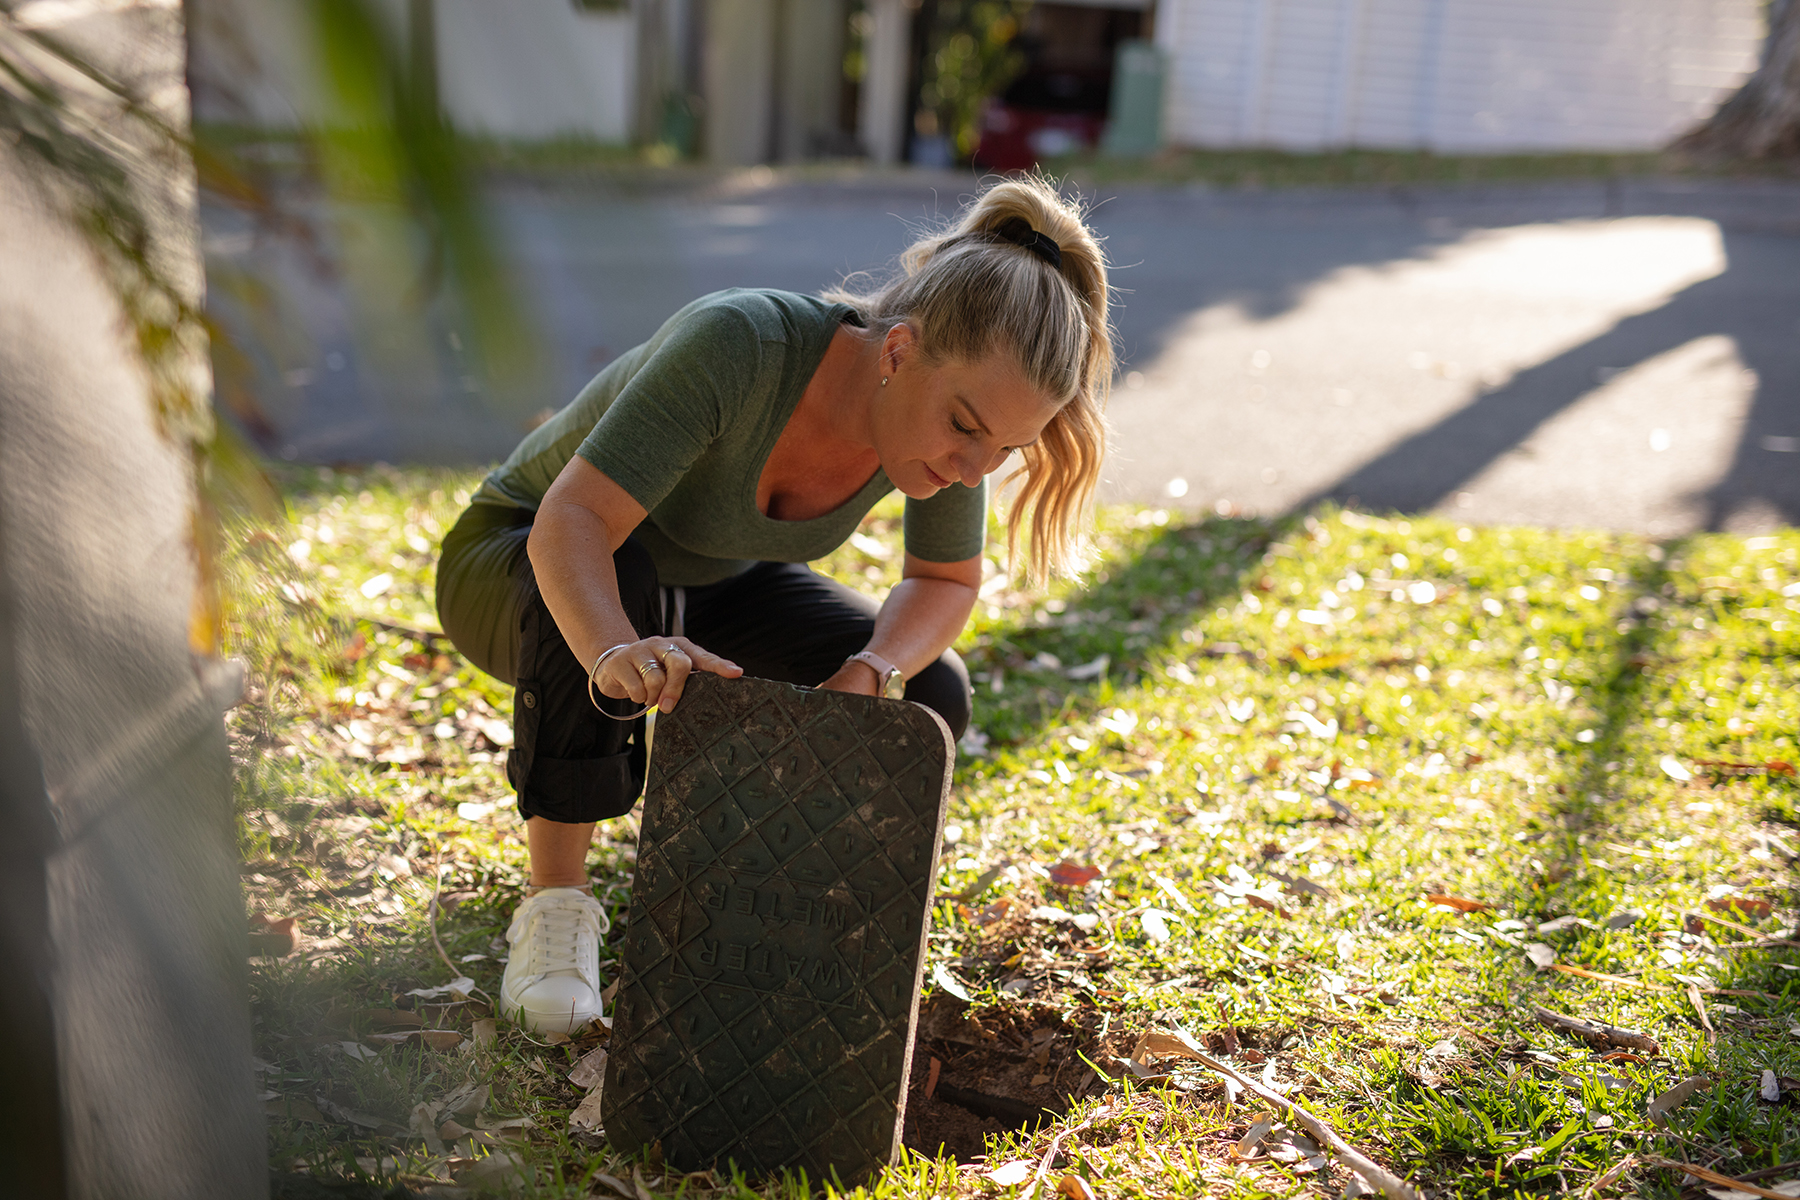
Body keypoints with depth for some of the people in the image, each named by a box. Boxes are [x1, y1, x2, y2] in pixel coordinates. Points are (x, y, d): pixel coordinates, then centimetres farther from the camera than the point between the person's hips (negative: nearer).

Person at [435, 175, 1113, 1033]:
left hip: (703, 583, 5)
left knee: (929, 700, -14)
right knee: (614, 583, -39)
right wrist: (617, 651, -61)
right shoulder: (739, 342, -37)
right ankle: (556, 904, -19)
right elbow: (571, 522, -41)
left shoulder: (947, 403, -21)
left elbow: (944, 581, -7)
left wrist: (868, 675, -27)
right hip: (517, 567, -4)